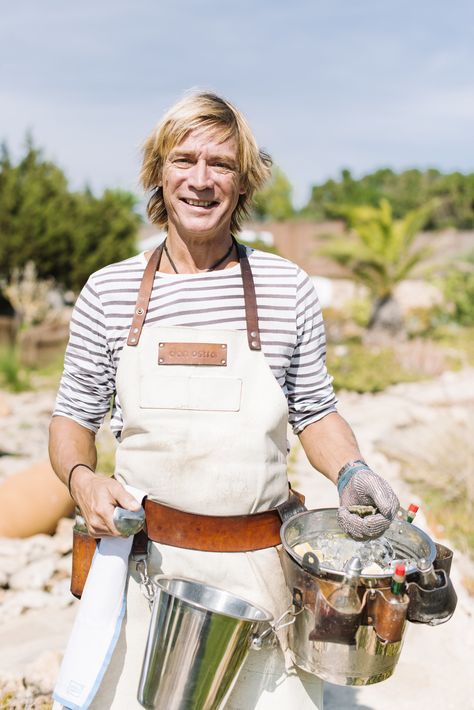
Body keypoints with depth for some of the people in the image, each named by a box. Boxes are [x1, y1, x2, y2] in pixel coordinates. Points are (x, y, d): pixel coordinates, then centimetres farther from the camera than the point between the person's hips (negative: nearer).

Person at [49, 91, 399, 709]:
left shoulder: (289, 289, -2)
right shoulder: (108, 293, -1)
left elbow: (315, 412, 7)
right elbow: (74, 417, 7)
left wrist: (351, 472, -11)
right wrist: (82, 479, -13)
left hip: (261, 570, 0)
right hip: (145, 566, 1)